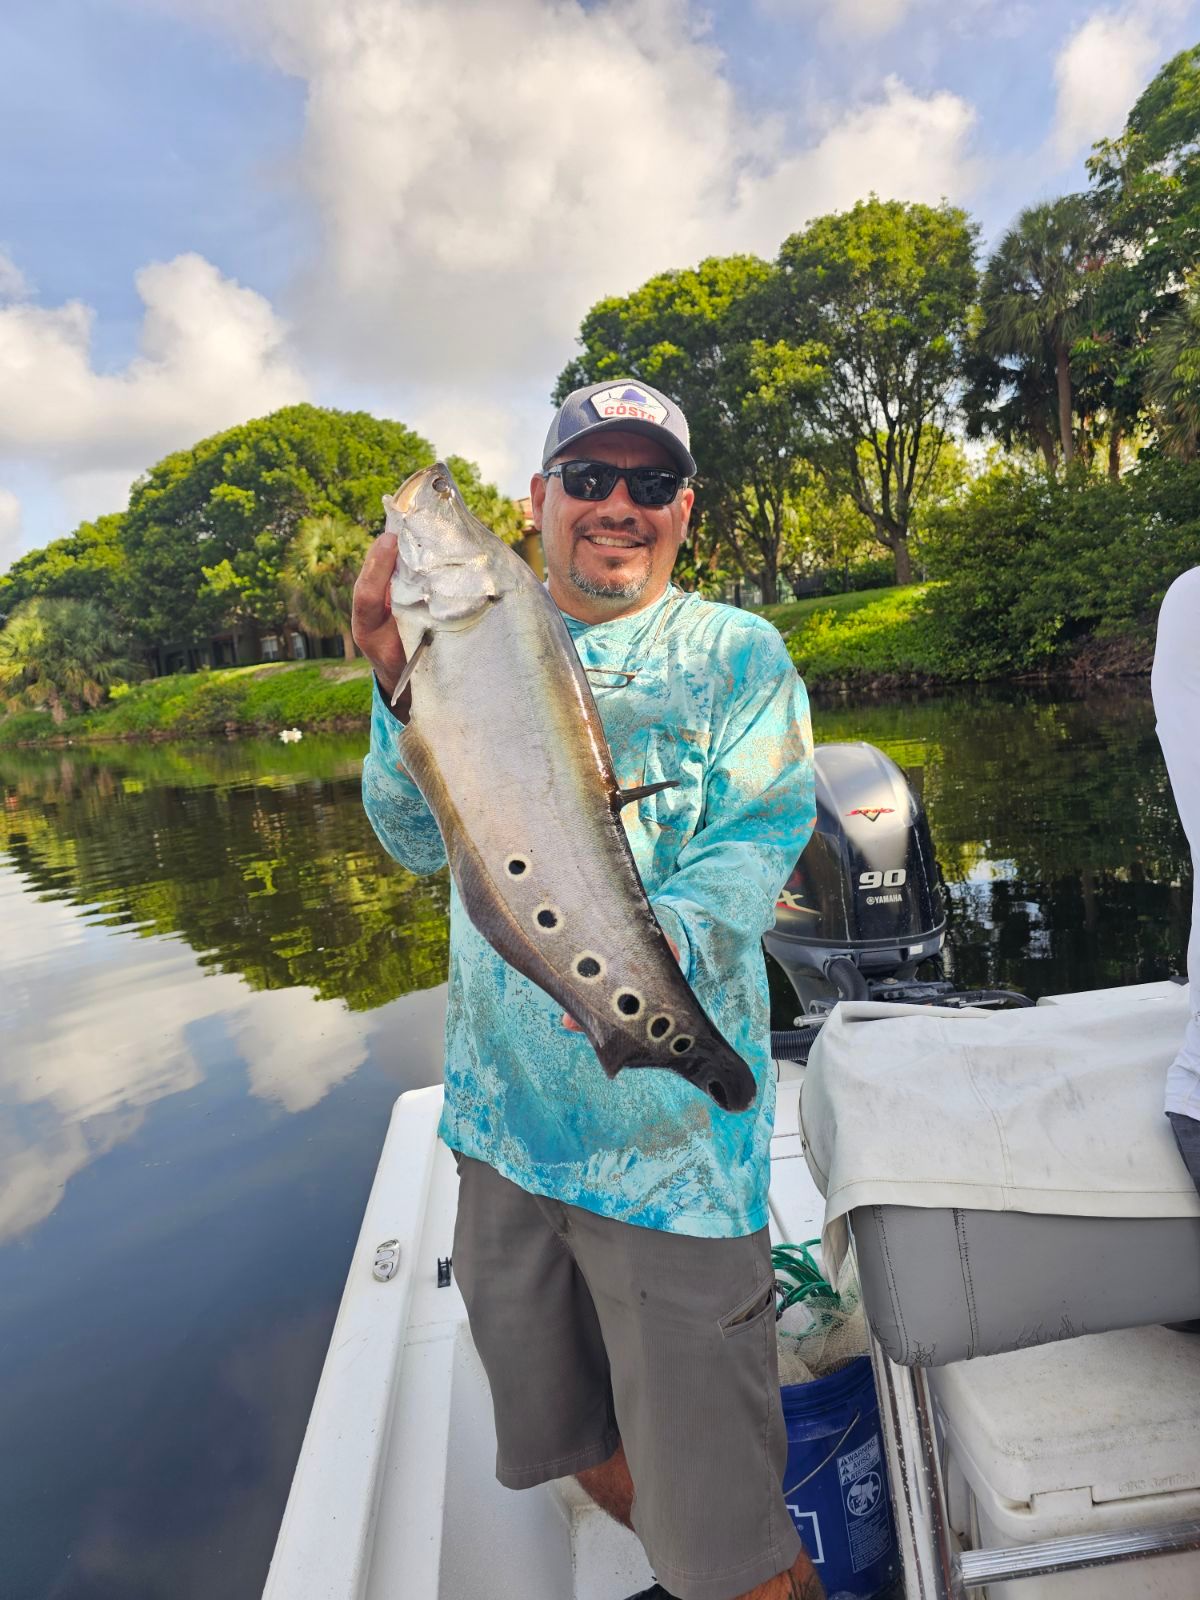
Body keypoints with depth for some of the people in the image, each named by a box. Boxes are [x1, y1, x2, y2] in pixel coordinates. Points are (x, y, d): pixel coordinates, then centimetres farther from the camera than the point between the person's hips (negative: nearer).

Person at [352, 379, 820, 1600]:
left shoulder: (738, 654, -3)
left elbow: (758, 839, -14)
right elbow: (415, 839, -2)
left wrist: (667, 938, -34)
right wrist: (404, 684, -19)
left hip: (668, 1130, -4)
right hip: (503, 1113, 5)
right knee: (565, 1433, 26)